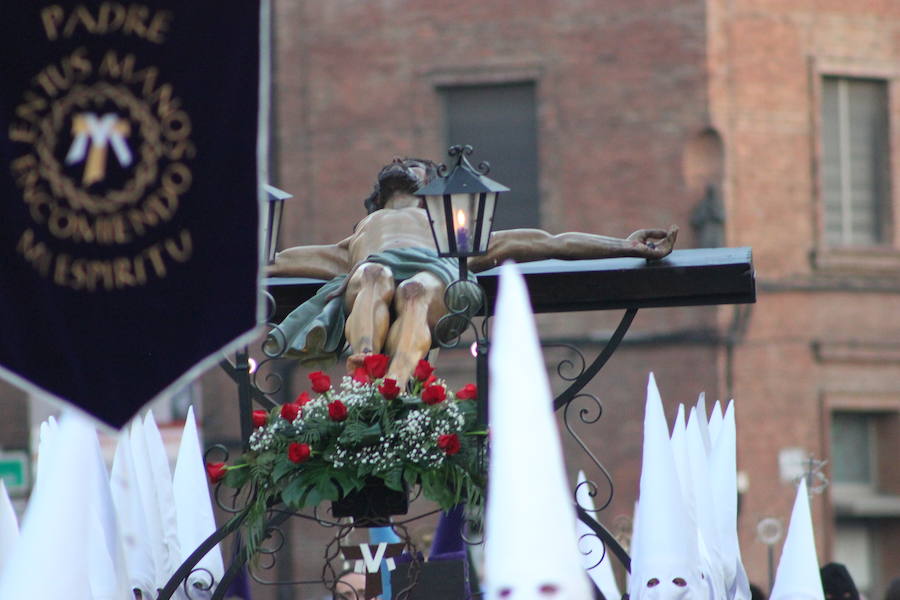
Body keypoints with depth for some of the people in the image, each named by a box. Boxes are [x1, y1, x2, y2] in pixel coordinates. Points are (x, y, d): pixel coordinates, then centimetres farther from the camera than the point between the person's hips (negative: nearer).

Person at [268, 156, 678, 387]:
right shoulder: (359, 236, 49)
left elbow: (545, 243, 34)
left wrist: (626, 246, 22)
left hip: (433, 272, -1)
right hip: (372, 268, 1)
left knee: (415, 291, -40)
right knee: (374, 278, -39)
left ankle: (396, 384, -68)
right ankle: (363, 362, -67)